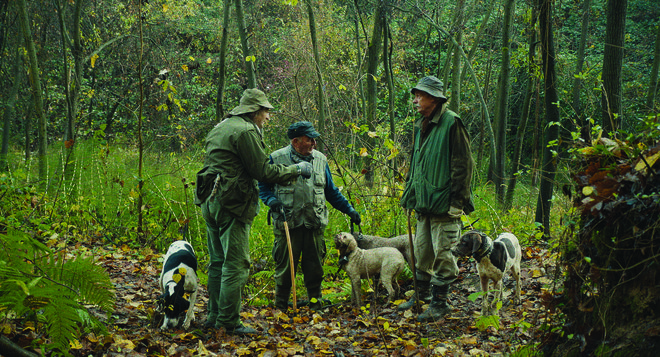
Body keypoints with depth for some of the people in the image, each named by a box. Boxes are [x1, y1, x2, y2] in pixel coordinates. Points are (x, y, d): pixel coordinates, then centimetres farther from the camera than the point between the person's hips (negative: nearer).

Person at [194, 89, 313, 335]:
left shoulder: (222, 128, 19)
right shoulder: (246, 132, -12)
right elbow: (262, 171, -14)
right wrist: (296, 170, -2)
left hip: (211, 203, 10)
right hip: (231, 204, -10)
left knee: (218, 262, 16)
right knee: (235, 265, -6)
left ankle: (215, 315, 22)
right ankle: (229, 322, -5)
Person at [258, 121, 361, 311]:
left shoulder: (320, 159, 12)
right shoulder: (277, 159, 0)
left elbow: (331, 191, 20)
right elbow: (264, 186, 9)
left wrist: (350, 210, 19)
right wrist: (272, 201, -10)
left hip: (314, 224, 3)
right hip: (287, 224, -3)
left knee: (315, 267, 7)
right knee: (285, 267, 2)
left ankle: (315, 305, 21)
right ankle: (281, 308, 15)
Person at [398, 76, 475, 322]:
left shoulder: (451, 123, -10)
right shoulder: (421, 126, 16)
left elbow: (463, 164, -12)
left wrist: (456, 199, -16)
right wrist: (409, 195, 20)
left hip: (444, 203, -8)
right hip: (424, 202, 8)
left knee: (443, 253, -3)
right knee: (422, 251, 14)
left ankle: (440, 302, 5)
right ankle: (422, 295, 27)